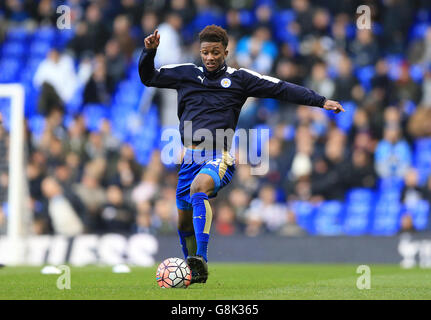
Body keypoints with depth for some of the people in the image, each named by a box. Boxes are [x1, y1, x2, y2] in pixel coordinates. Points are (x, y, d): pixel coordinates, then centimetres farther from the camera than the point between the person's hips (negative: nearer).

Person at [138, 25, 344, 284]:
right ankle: (193, 272, 30)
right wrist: (149, 51, 2)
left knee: (199, 187, -35)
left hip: (219, 157, -4)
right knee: (184, 222, 6)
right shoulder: (186, 74, 13)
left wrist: (321, 101, -2)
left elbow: (281, 89, 4)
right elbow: (148, 78, 20)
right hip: (191, 155, 4)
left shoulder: (239, 78, 5)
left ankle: (202, 260, -42)